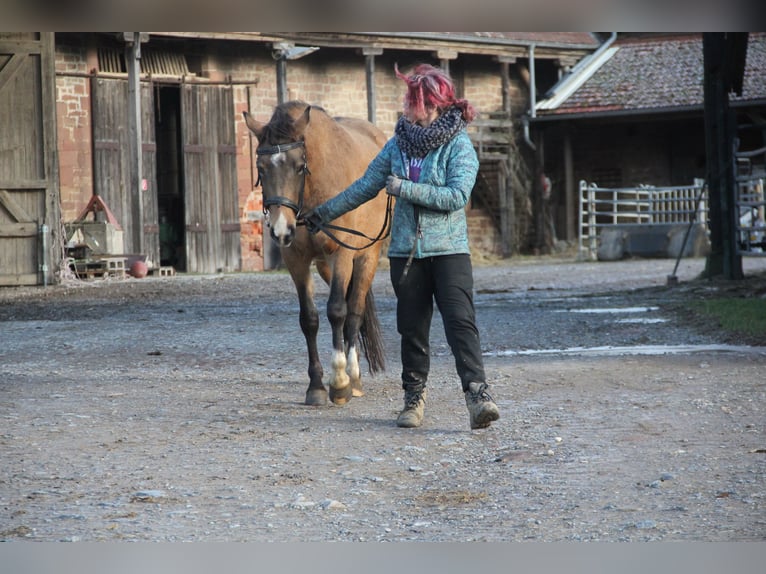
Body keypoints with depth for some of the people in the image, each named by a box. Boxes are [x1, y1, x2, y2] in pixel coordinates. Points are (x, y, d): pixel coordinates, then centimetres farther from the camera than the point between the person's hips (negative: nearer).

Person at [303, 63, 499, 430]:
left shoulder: (458, 145, -7)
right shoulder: (398, 144, 9)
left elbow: (457, 195, -19)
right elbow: (366, 186, 17)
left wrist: (404, 188, -17)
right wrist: (324, 213, 20)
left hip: (448, 250, -5)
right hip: (406, 250, 5)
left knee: (460, 323, -15)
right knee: (412, 329, 9)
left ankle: (478, 395, -21)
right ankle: (414, 397, 20)